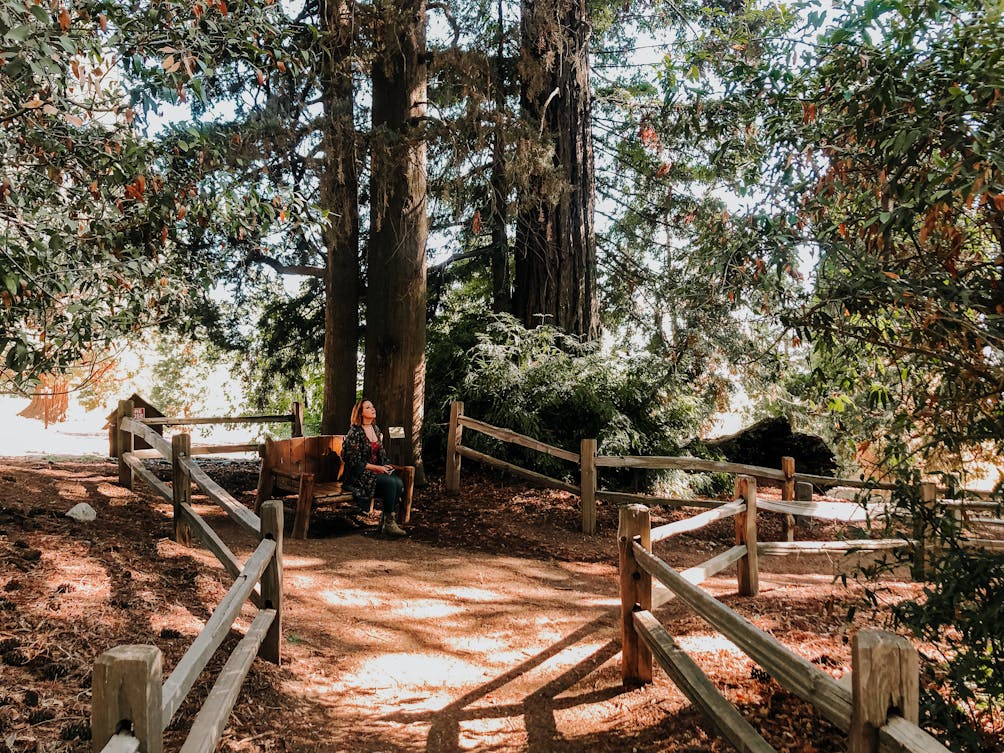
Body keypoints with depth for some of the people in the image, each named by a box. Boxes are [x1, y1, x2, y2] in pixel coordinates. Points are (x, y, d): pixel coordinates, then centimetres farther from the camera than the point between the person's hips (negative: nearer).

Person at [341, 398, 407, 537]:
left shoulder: (376, 429, 12)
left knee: (399, 483, -20)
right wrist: (377, 468, -17)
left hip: (376, 470, 7)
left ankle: (385, 520, -13)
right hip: (358, 475, -7)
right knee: (390, 482, -29)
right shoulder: (355, 433, -12)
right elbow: (355, 462, -15)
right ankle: (388, 524, -20)